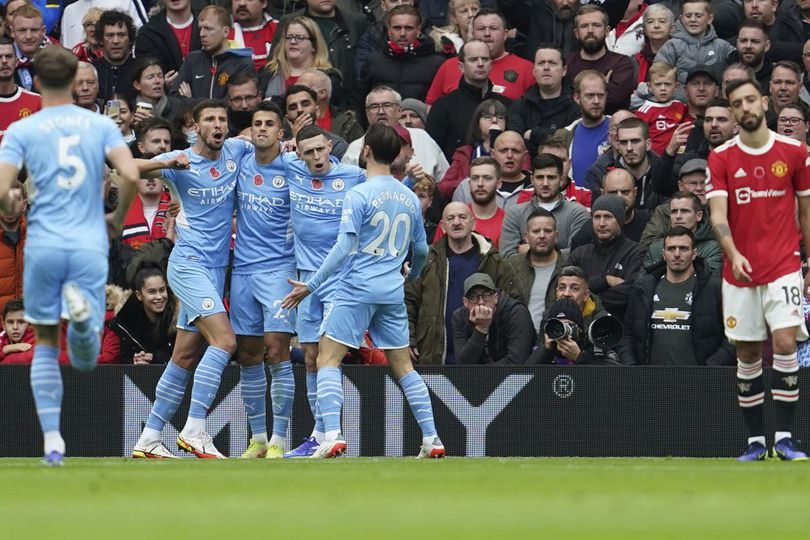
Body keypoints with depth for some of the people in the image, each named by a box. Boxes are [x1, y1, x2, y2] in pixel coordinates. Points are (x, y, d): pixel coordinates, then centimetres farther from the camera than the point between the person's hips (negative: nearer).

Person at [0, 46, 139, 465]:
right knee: (85, 360, 4)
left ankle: (51, 438, 4)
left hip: (43, 246, 0)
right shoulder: (100, 125, 5)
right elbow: (130, 175, -8)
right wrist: (117, 219, 10)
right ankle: (81, 308, -31)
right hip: (90, 247, 0)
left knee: (45, 343, 16)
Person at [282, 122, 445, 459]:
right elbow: (421, 249, 19)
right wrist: (412, 276, 41)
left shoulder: (359, 195, -9)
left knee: (327, 358, -4)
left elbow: (343, 248, -15)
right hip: (393, 292, 6)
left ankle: (332, 435, -20)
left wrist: (311, 285, -12)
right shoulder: (409, 198, 10)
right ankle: (431, 440, 9)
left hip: (357, 289, -6)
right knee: (403, 366, 13)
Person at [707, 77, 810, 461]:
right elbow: (718, 215, -8)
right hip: (739, 270, 1)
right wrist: (733, 254, -26)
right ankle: (755, 441, 12)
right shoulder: (721, 158, 1)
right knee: (748, 355, 4)